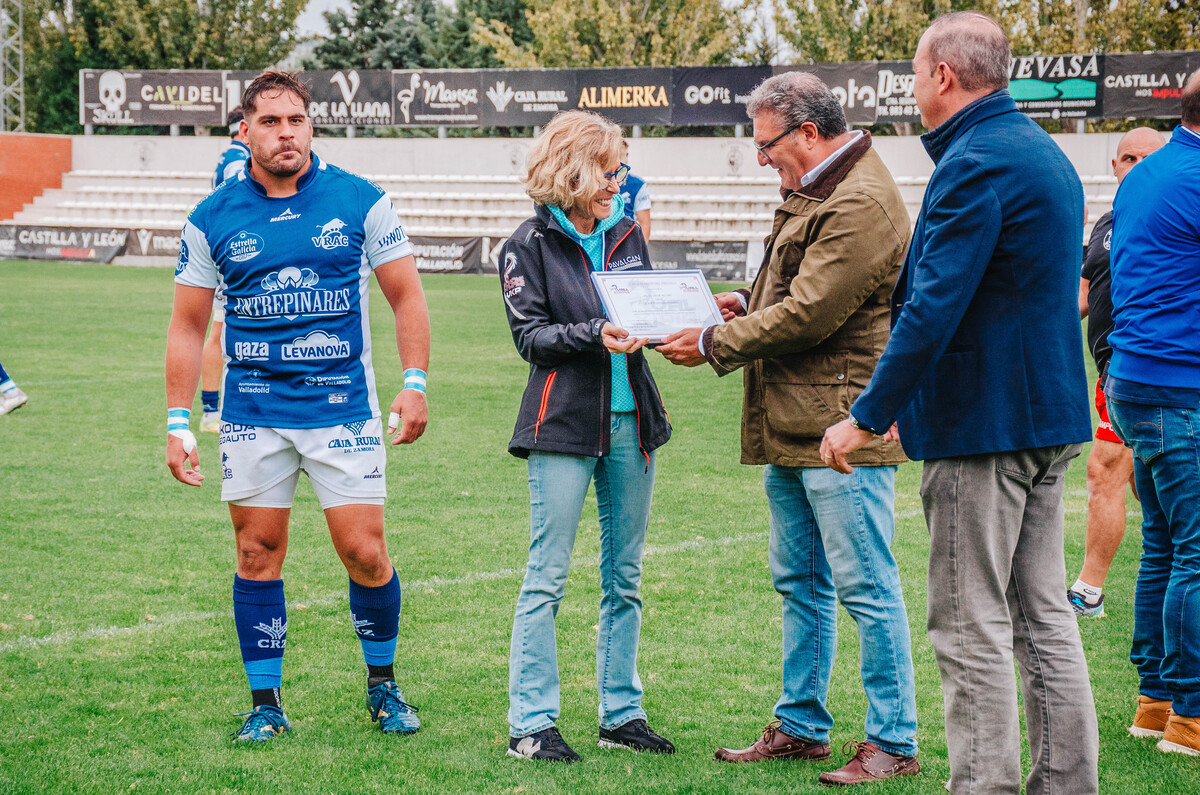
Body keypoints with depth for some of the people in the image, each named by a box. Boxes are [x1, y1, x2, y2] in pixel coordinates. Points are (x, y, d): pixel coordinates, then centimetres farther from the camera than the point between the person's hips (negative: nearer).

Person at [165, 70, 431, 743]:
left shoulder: (362, 202, -1)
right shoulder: (213, 220, 2)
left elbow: (406, 295, 5)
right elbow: (188, 324, 7)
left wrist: (415, 384, -5)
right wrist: (177, 423, 2)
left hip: (344, 409, -1)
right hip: (252, 415, 1)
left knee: (365, 553, -3)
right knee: (258, 555, 4)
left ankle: (383, 683, 19)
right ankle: (266, 704, 15)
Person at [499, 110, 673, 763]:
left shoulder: (625, 234, 13)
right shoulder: (529, 244, -3)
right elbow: (530, 335, -9)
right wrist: (595, 335, -23)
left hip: (631, 421, 6)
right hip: (564, 423, -6)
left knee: (624, 578, 10)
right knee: (547, 577, -4)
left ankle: (621, 714, 18)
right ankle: (530, 724, 0)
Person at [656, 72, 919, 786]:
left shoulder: (860, 205, -18)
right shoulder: (817, 192, 16)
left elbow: (806, 316, -20)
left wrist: (714, 345, -10)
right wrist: (751, 303, 11)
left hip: (840, 431, -11)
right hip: (793, 429, 11)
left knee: (866, 587, -5)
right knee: (799, 584, 16)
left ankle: (894, 742, 1)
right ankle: (801, 727, 26)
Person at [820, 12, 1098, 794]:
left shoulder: (975, 165, -16)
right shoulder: (1044, 154, 16)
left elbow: (934, 308, -22)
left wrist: (867, 416, -16)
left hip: (983, 423, -10)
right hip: (1050, 415, 10)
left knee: (971, 627, -4)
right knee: (1044, 614, 12)